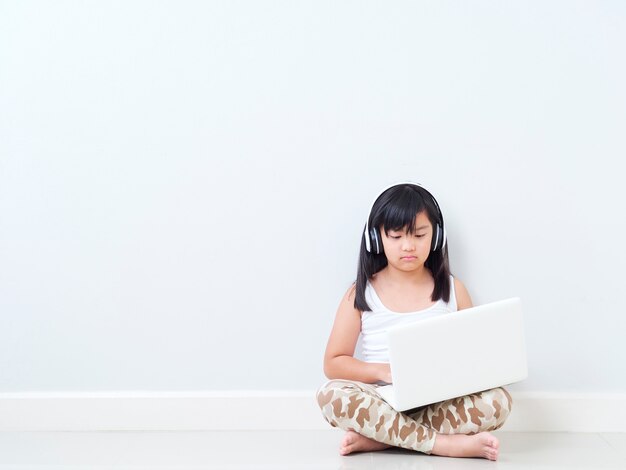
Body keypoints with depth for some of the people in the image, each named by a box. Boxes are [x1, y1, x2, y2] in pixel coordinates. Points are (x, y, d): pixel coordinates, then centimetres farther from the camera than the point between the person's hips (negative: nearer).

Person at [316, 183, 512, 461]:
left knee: (498, 402, -27)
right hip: (384, 402, -1)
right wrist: (383, 371, -17)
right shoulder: (361, 294, 2)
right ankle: (447, 444, -29)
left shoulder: (452, 289, 7)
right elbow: (333, 363, 1)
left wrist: (463, 370, -13)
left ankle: (379, 437, -24)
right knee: (330, 395, -32)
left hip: (441, 402, 1)